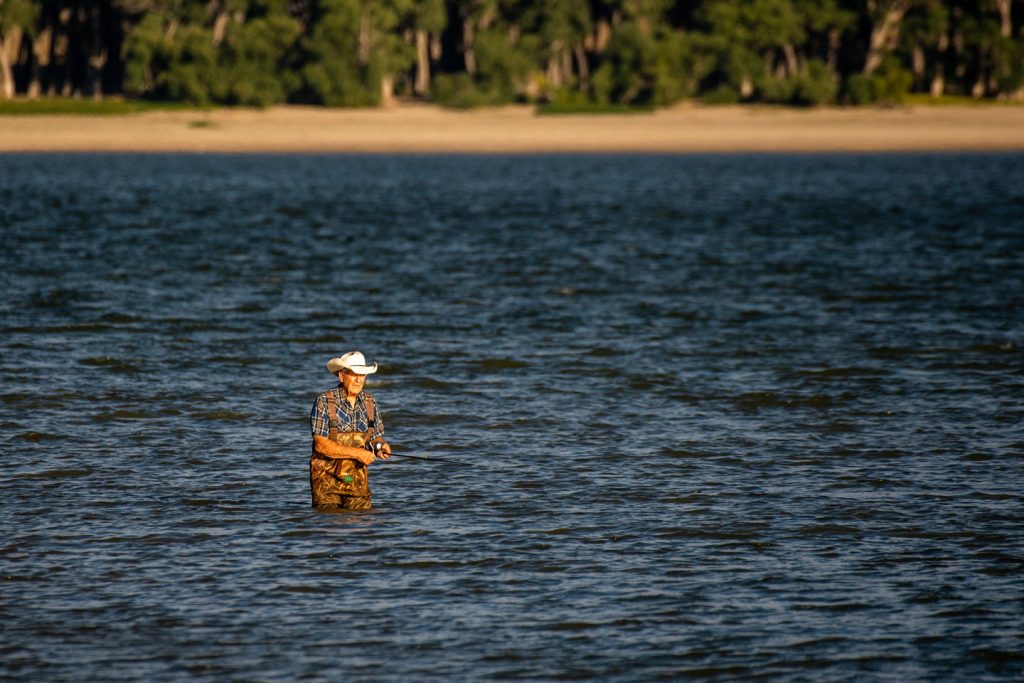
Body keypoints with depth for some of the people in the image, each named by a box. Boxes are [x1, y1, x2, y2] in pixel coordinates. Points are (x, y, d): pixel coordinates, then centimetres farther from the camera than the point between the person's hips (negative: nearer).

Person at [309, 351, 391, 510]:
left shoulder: (369, 402, 5)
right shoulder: (324, 402, -11)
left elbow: (376, 437, 14)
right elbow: (321, 444, -16)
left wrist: (380, 446, -11)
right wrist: (357, 453, -21)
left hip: (358, 478, 4)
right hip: (328, 477, -4)